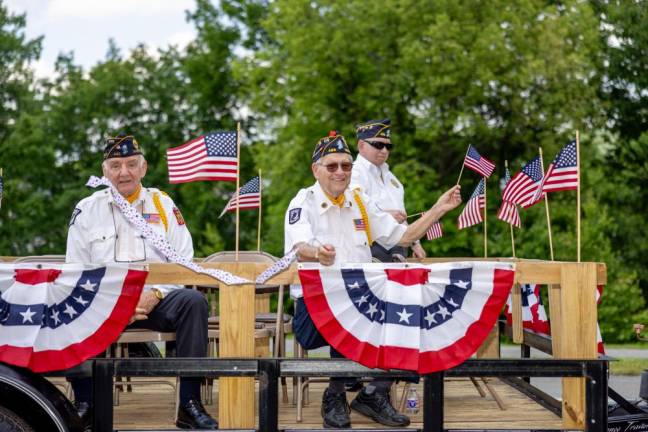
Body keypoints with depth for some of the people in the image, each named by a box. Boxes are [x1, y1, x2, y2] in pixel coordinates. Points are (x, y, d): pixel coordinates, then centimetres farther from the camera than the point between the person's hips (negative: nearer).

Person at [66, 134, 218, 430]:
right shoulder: (86, 209, 9)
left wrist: (155, 294, -14)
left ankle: (190, 406, -26)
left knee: (193, 302, -29)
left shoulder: (164, 205, 9)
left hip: (156, 301, 0)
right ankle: (84, 403, -17)